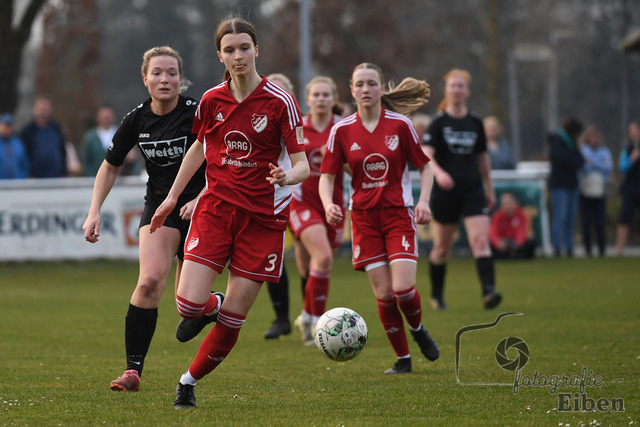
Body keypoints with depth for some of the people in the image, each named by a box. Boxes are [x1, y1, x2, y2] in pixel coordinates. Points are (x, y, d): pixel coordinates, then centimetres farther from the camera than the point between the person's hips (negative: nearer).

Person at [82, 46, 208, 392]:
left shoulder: (196, 113, -13)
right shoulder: (136, 120, -3)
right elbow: (110, 167, 10)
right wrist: (94, 212, 0)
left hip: (198, 207, -2)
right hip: (159, 205, 2)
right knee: (151, 279, -24)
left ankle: (219, 304, 40)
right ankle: (133, 369, -21)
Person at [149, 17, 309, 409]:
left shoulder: (280, 102, -8)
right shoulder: (212, 101, 4)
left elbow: (302, 165, -8)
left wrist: (288, 176, -31)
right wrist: (173, 197, 25)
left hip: (263, 216, -2)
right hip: (216, 207, 2)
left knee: (232, 320, -2)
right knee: (189, 304, -14)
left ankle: (190, 381, 20)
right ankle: (210, 306, 24)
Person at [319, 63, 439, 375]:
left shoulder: (400, 125, -3)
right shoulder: (342, 131, 0)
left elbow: (424, 166, 6)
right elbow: (327, 176, 2)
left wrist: (424, 200, -10)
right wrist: (328, 204, -18)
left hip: (399, 214, -1)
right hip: (364, 217, 1)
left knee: (403, 287, -15)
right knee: (383, 293, -4)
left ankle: (418, 330, 18)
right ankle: (402, 358, 12)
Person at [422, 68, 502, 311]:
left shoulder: (475, 122, 8)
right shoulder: (438, 122, -3)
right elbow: (426, 155, -15)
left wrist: (489, 189, 21)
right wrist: (438, 173, -35)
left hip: (473, 191, 2)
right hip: (445, 191, -2)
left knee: (480, 241, -15)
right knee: (442, 247, 8)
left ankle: (488, 291, -25)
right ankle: (436, 295, 26)